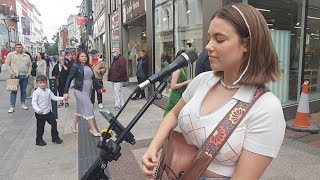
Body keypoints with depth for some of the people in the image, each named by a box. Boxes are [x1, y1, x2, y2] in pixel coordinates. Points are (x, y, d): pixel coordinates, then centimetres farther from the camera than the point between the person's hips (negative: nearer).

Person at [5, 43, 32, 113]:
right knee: (14, 91, -2)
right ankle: (12, 106, 2)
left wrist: (28, 73, 2)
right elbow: (7, 64, 0)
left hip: (24, 76, 3)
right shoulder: (11, 54, 3)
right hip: (15, 76, -3)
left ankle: (23, 104, 22)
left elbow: (30, 66, 16)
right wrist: (11, 73, -8)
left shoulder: (27, 56, 13)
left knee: (23, 91, 10)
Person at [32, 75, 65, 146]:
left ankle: (55, 137, 24)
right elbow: (34, 103, -17)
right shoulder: (36, 92, -13)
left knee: (54, 123, 9)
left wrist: (62, 98, -7)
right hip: (40, 113, -5)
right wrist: (38, 110, -34)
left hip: (48, 112, 5)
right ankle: (39, 140, 25)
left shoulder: (48, 91, 4)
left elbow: (54, 97, 6)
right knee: (40, 127, 6)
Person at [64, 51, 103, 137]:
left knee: (81, 109, 16)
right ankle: (93, 129, -1)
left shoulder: (89, 66, 9)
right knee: (89, 107, -9)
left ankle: (74, 125, 36)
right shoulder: (76, 66, -8)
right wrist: (66, 92, -13)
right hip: (80, 90, -7)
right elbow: (69, 79, -8)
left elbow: (93, 78, 17)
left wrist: (100, 87, 15)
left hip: (88, 91, 7)